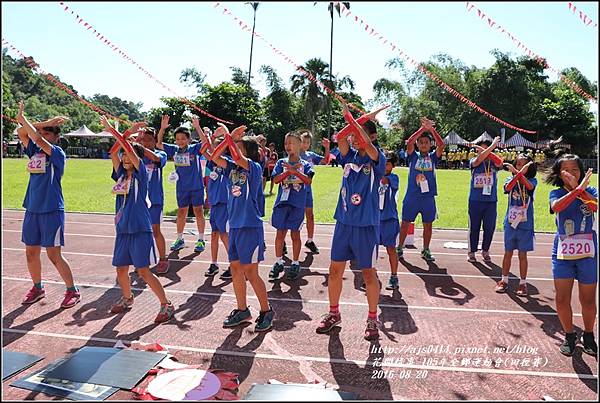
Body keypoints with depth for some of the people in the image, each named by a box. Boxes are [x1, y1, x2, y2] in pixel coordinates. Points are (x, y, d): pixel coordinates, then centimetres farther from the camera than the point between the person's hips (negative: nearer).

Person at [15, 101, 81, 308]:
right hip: (32, 209, 7)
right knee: (31, 252, 13)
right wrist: (46, 123, 0)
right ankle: (37, 288, 31)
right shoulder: (34, 151, 10)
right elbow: (22, 133, 3)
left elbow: (37, 139, -21)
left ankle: (73, 291, 8)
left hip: (51, 210, -7)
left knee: (54, 255, -5)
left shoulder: (57, 152, -8)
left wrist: (22, 118, -12)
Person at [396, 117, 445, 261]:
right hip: (412, 196, -2)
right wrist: (423, 128, -17)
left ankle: (426, 251, 23)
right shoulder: (413, 156, 4)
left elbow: (441, 145, -9)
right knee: (405, 223, 6)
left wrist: (431, 129, -15)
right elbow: (409, 142, -13)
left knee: (428, 225, 10)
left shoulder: (433, 157, 8)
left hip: (428, 197, 2)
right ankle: (399, 248, 18)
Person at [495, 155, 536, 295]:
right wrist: (518, 173, -32)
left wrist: (519, 173, -37)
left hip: (525, 224, -1)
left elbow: (529, 186, -26)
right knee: (508, 253, 11)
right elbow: (508, 187, -22)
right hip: (510, 222, 1)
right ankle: (504, 281, 22)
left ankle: (523, 283, 19)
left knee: (522, 255, 7)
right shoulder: (510, 179, 1)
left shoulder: (532, 180, -2)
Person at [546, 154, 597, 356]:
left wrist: (578, 187, -30)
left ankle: (588, 335, 33)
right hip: (562, 252, 0)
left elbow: (595, 206, -23)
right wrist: (577, 189, -32)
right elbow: (556, 207, -24)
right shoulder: (556, 193, 0)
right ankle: (569, 335, 25)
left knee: (588, 300, 11)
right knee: (562, 299, 3)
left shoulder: (590, 190, -1)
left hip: (587, 252, 0)